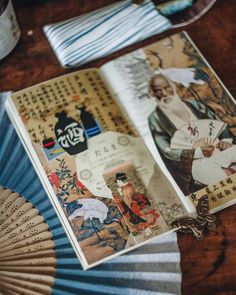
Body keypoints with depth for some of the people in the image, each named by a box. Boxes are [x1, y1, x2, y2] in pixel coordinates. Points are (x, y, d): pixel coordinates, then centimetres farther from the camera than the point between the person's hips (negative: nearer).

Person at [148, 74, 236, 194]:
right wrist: (199, 152, -13)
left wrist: (226, 140, -4)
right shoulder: (155, 118, 3)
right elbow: (167, 151, -3)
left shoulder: (192, 103, 16)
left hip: (217, 147, 5)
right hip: (193, 161, -5)